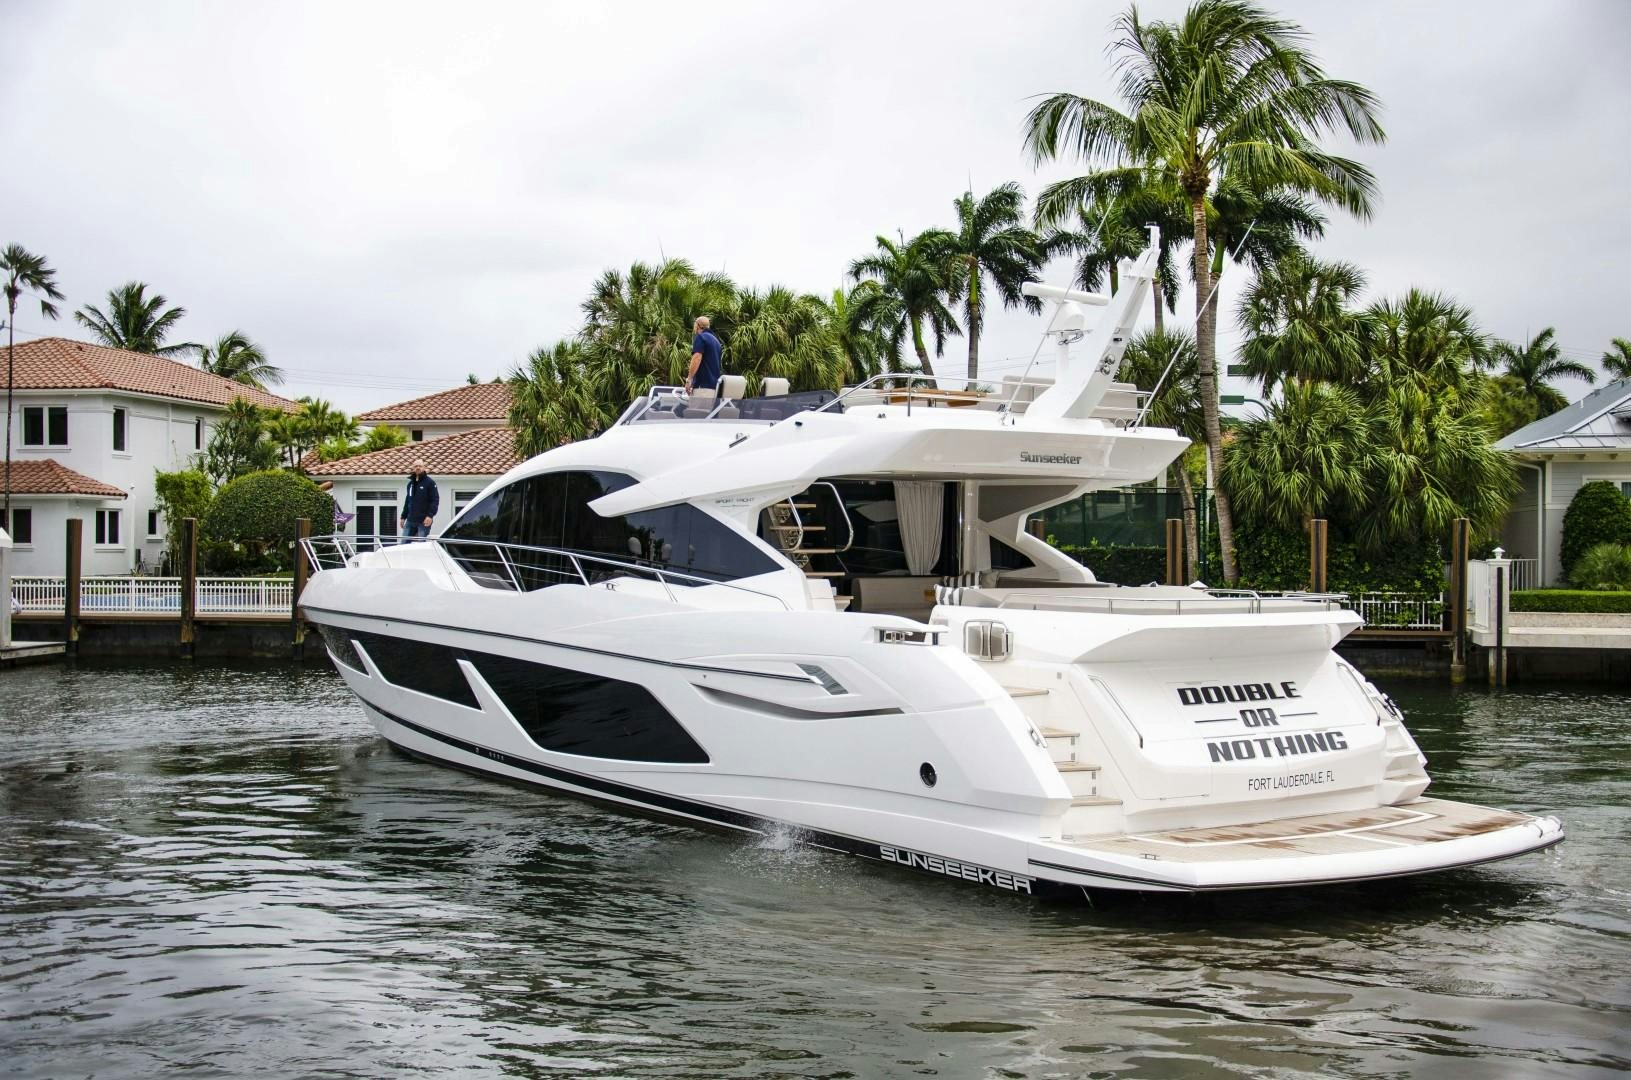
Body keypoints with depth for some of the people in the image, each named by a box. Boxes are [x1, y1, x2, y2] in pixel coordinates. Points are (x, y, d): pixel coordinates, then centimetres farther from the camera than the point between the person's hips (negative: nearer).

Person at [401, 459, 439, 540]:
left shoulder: (430, 482, -3)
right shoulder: (411, 483, 18)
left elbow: (435, 500, -10)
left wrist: (430, 515, -20)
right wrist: (403, 517, 20)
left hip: (423, 522, -7)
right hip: (410, 521, 7)